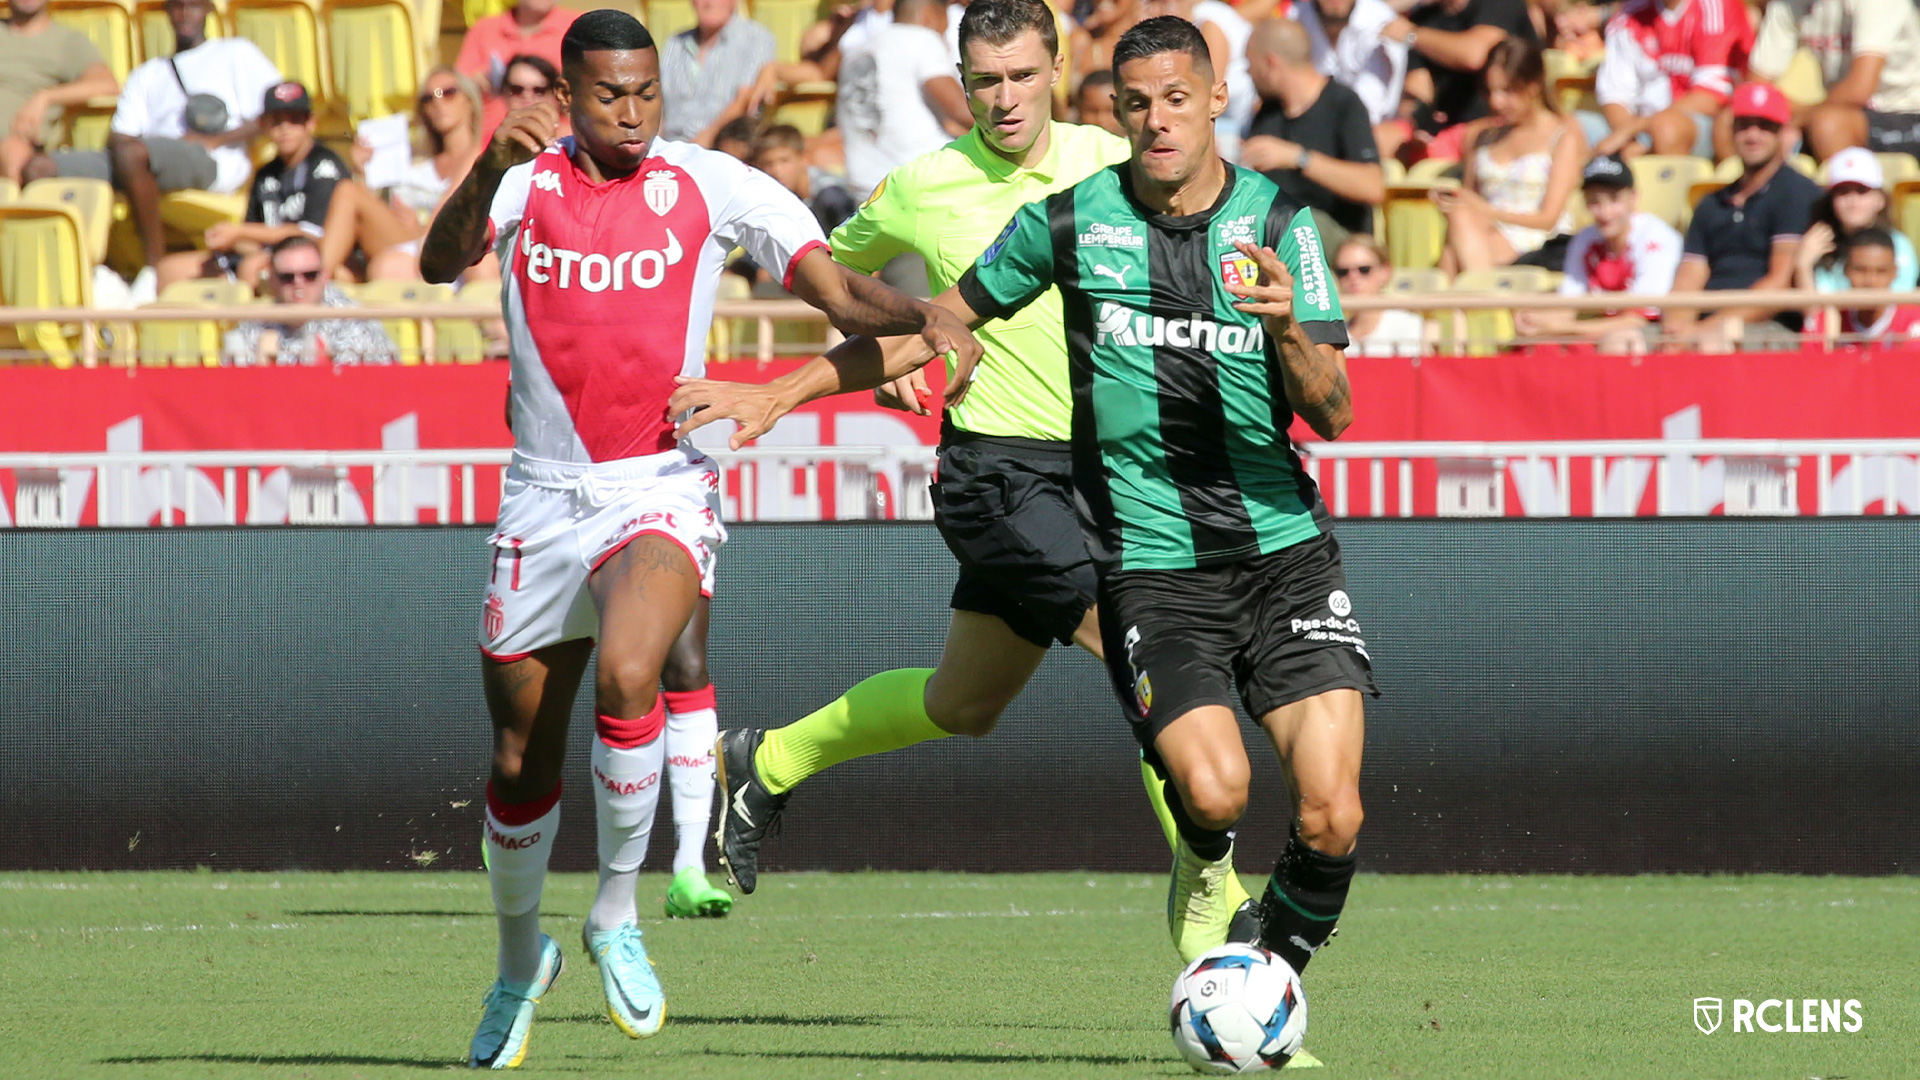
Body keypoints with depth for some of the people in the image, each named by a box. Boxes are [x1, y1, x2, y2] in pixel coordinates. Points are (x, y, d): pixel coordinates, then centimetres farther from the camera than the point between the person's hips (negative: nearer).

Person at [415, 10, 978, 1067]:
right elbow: (440, 264, -20)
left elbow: (839, 292, -5)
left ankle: (617, 914, -13)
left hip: (662, 491, -2)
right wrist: (489, 168, -38)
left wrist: (921, 315, -25)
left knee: (627, 674, -31)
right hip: (543, 496, 2)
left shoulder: (710, 186, -1)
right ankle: (518, 963, 35)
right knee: (521, 761, 10)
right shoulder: (526, 184, 0)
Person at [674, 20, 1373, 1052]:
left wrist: (1286, 328, -24)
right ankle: (1204, 879, 13)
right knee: (1212, 789, -24)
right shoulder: (1070, 219, 0)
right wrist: (777, 394, 12)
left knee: (1331, 819, -11)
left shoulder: (1278, 222, 1)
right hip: (1151, 566, -1)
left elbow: (1332, 414, -4)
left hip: (1285, 550, 1)